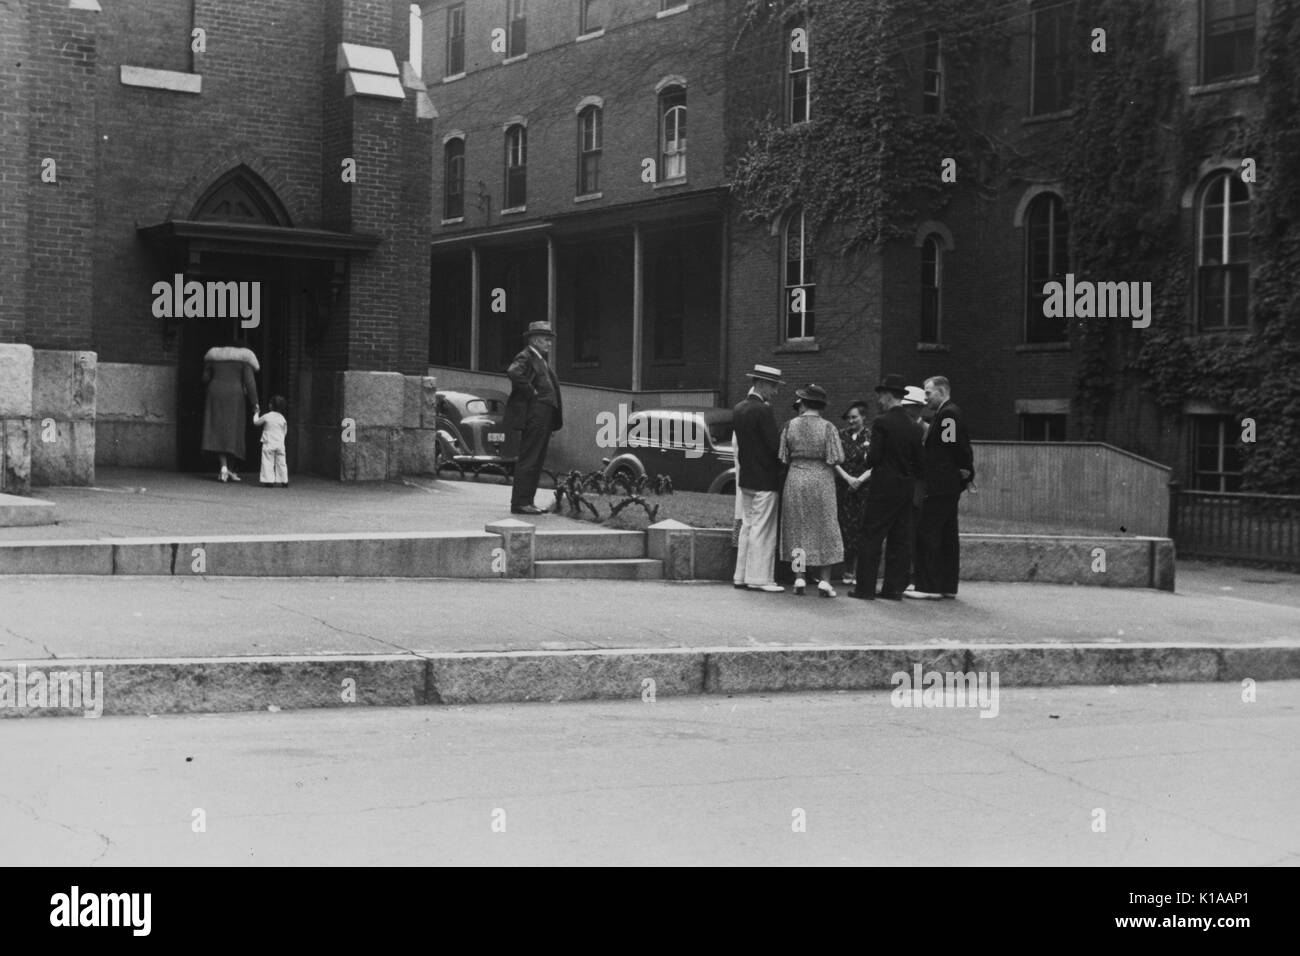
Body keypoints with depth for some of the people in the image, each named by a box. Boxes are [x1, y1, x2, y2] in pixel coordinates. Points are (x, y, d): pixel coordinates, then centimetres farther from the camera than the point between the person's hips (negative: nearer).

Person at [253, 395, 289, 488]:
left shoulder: (266, 416, -7)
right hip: (280, 444, 3)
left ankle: (268, 481, -6)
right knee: (281, 463, 8)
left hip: (268, 443, -3)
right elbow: (285, 432, 10)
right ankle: (283, 481, 8)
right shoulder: (282, 418, 2)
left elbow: (256, 422, 8)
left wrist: (256, 413, 25)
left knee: (268, 462, 0)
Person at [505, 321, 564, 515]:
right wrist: (531, 392, -21)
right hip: (533, 416, -10)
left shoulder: (541, 360, 21)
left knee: (537, 461, 12)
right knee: (528, 460, -9)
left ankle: (527, 502, 16)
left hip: (545, 417, 10)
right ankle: (519, 503, -8)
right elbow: (514, 373, -29)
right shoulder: (525, 357, -8)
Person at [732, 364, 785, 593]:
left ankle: (742, 575, 17)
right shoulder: (763, 411, -17)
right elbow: (775, 445, -18)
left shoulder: (739, 409, 9)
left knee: (747, 525, 14)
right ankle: (759, 578, -1)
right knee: (763, 529, -4)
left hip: (745, 477, 8)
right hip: (765, 479, -8)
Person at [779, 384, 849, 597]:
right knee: (824, 531, 7)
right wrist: (846, 477, 6)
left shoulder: (790, 426, -2)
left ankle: (799, 579, 7)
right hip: (821, 481, -1)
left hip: (795, 480, 2)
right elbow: (833, 461, -9)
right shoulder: (828, 428, -7)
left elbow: (783, 458, 0)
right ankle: (824, 581, 2)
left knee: (797, 531, 11)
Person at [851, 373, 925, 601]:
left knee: (872, 537, -1)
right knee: (900, 539, 9)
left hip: (883, 487, -6)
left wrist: (867, 459, 6)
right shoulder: (912, 427, 7)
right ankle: (894, 588, 11)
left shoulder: (881, 422, -11)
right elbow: (919, 461, 7)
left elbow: (874, 457, -15)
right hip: (906, 487, 6)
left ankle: (865, 588, -1)